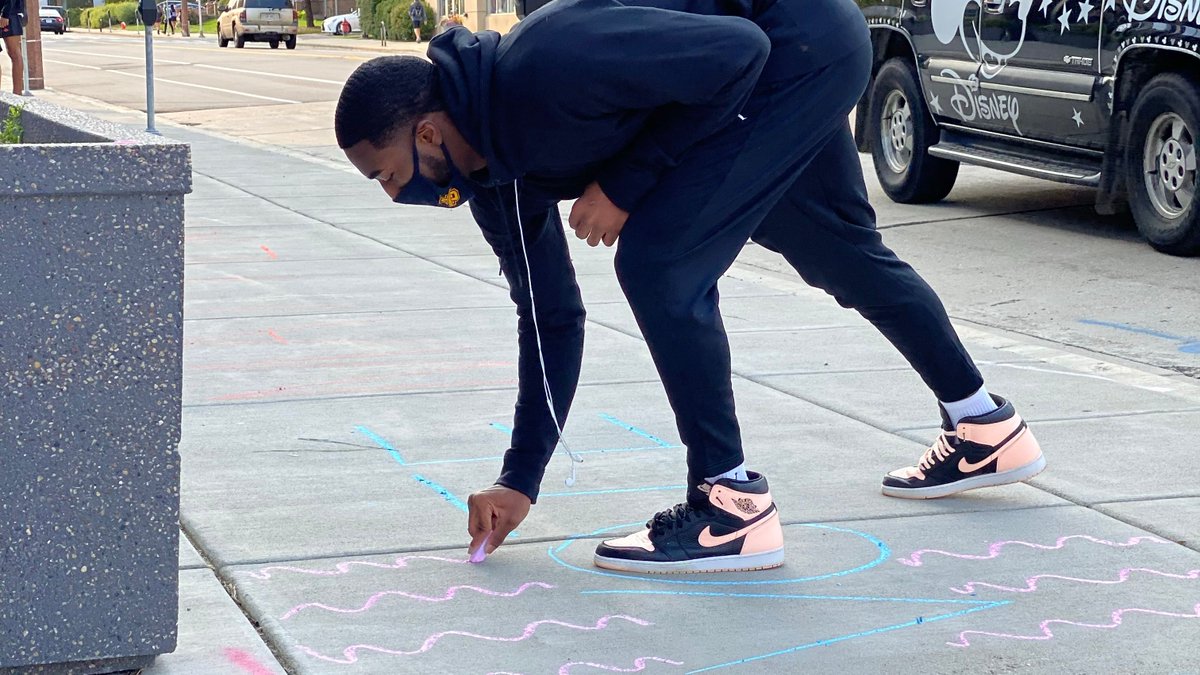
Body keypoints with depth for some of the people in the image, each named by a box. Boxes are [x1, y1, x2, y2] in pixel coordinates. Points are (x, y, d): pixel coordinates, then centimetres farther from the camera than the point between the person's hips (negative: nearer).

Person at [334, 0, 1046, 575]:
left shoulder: (541, 73, -32)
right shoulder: (493, 170, -2)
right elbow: (553, 317, 7)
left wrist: (626, 184, -21)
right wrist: (520, 480, 6)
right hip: (785, 66, 10)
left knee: (661, 261, -17)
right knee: (845, 255, 25)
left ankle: (733, 507, -5)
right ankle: (987, 428, 45)